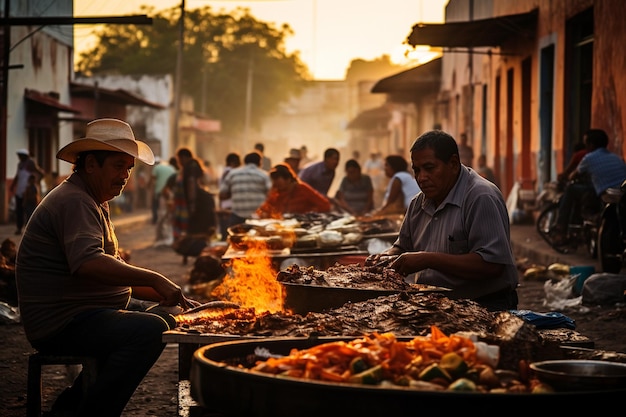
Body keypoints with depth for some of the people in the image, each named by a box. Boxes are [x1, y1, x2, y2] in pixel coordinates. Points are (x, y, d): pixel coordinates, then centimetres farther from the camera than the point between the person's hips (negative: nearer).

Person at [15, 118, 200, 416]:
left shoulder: (95, 204, 21)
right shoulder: (73, 201, -15)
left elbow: (115, 273, 22)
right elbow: (88, 263, -32)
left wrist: (168, 295, 9)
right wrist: (155, 279, -29)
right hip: (61, 322, -11)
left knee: (168, 314, 18)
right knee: (151, 330, -27)